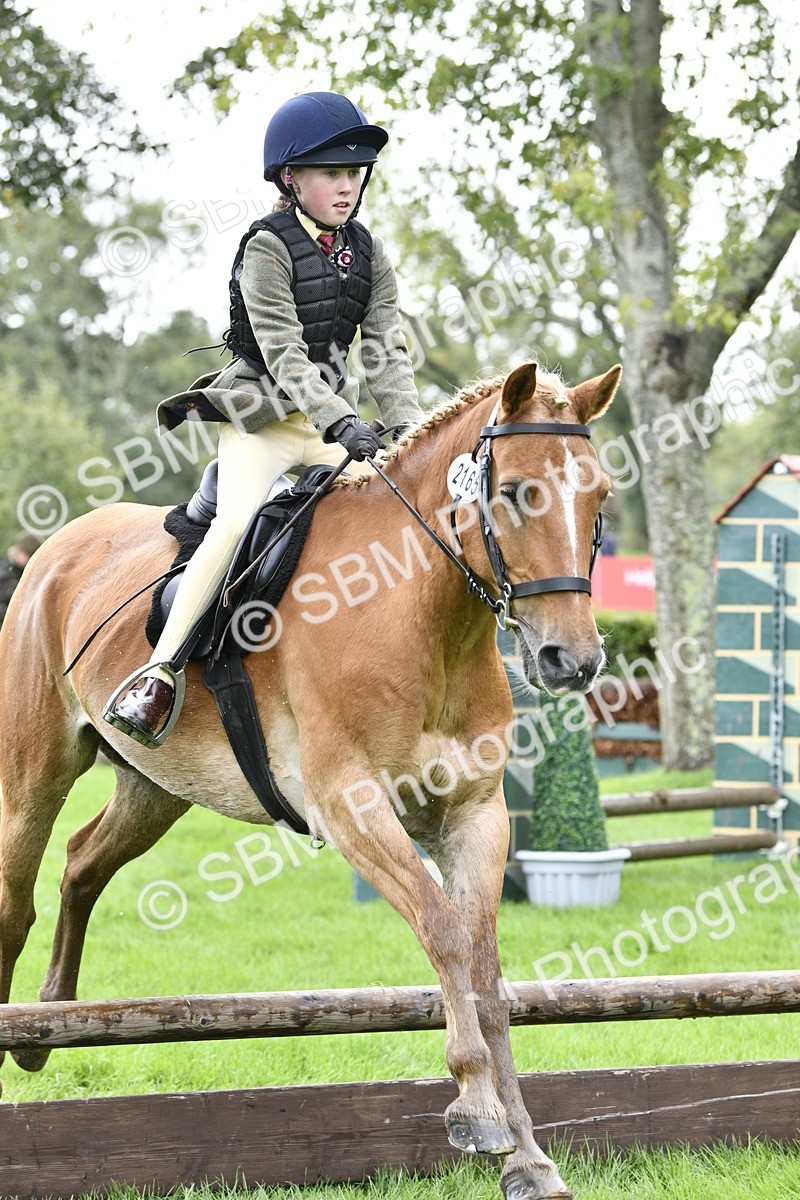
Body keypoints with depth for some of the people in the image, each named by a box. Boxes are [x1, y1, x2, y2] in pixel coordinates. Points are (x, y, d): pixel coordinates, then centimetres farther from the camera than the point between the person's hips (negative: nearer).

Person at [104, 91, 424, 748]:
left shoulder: (368, 254, 8)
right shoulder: (268, 248, -10)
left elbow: (386, 350, 3)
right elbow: (284, 355, -18)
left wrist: (409, 426, -13)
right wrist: (344, 422, -30)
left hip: (334, 416, 7)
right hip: (263, 413, -6)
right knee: (235, 524, -26)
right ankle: (159, 674, -28)